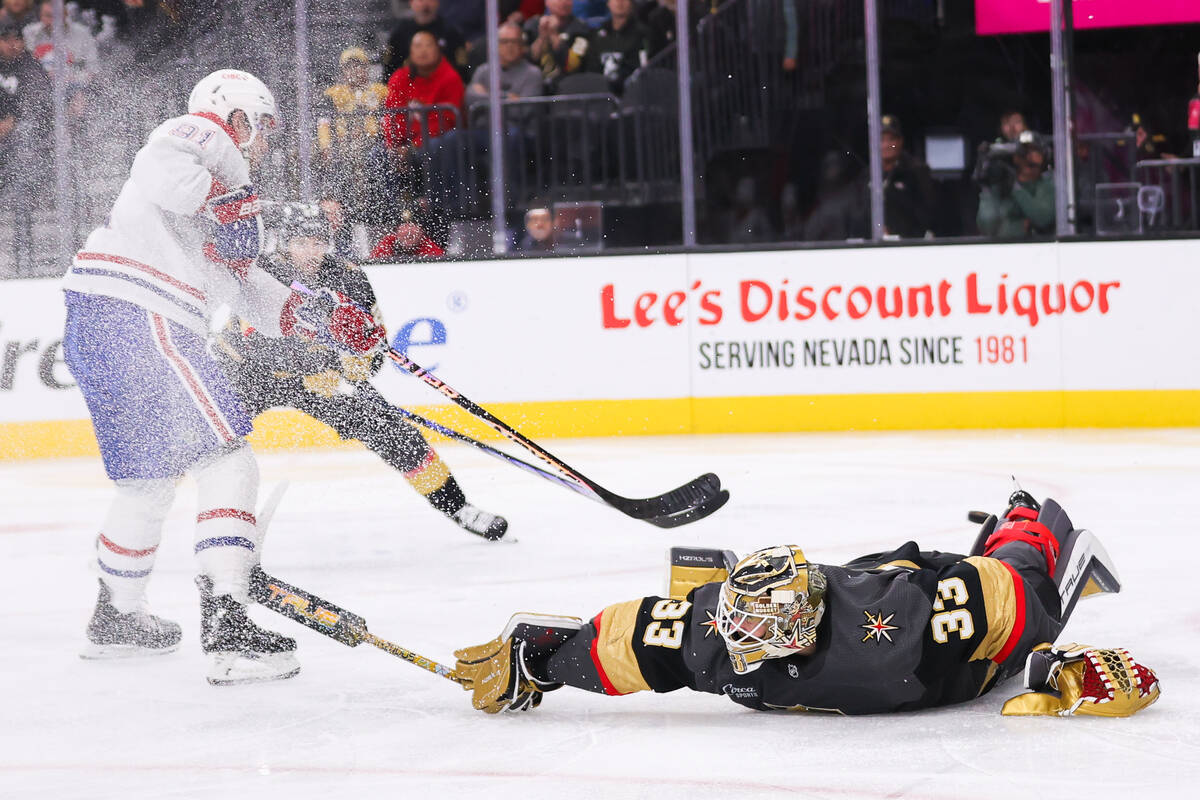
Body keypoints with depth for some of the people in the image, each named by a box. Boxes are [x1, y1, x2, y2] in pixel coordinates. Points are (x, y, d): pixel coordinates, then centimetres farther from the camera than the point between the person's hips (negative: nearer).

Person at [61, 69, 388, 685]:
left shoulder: (222, 185, 32)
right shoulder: (202, 136, 4)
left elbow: (247, 291, 30)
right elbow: (158, 168, -21)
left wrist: (321, 317, 19)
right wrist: (221, 204, -14)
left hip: (93, 332, 10)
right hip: (134, 317, -10)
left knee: (150, 478, 26)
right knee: (226, 463, -14)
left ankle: (115, 616, 41)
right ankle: (225, 623, -26)